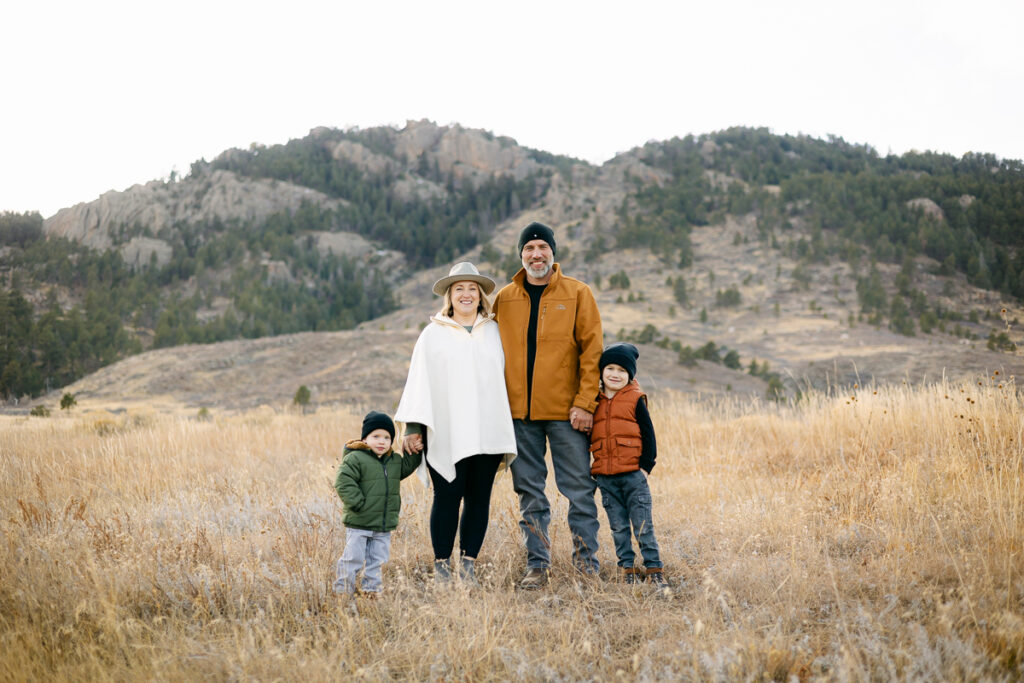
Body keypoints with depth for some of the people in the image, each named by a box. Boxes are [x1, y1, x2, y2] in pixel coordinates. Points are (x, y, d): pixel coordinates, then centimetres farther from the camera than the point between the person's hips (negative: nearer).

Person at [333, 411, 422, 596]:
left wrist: (414, 452, 3)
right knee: (353, 559, 0)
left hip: (384, 527, 6)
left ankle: (371, 589, 24)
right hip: (358, 525, -5)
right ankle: (343, 591, 12)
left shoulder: (395, 461, 9)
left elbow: (408, 466, 21)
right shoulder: (355, 459, -12)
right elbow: (343, 482, -17)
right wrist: (358, 503, -21)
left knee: (377, 561, 12)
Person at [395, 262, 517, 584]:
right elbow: (418, 380, 5)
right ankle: (442, 566, 8)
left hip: (487, 433, 2)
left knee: (479, 497, 2)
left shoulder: (494, 332, 14)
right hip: (446, 434, -2)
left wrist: (506, 434, 10)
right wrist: (414, 427, -3)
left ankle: (468, 565, 12)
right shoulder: (433, 334, 9)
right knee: (447, 497, -3)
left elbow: (505, 376, 15)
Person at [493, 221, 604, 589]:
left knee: (579, 490, 1)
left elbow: (591, 351, -3)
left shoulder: (577, 293, 2)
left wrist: (584, 403, -11)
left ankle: (587, 563, 13)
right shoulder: (505, 298, 9)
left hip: (565, 411, -2)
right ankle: (537, 565, 18)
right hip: (519, 411, 3)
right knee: (530, 494, 9)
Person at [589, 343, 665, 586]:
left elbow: (648, 435, 0)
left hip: (633, 475, -3)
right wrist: (589, 468, 11)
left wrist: (646, 466, -8)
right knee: (618, 528, 9)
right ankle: (628, 568, 17)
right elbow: (587, 436, 18)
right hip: (605, 478, 4)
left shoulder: (635, 400, -1)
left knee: (643, 526, 0)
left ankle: (653, 568, 7)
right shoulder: (595, 402, 9)